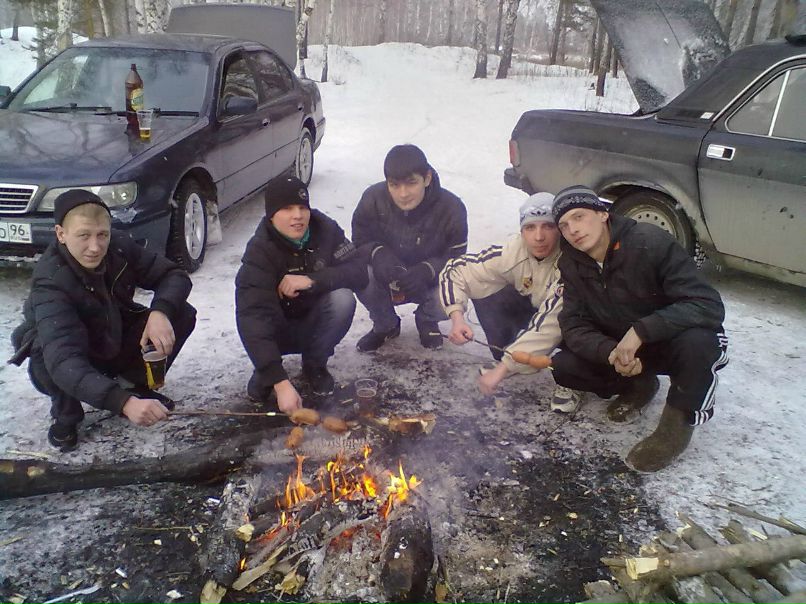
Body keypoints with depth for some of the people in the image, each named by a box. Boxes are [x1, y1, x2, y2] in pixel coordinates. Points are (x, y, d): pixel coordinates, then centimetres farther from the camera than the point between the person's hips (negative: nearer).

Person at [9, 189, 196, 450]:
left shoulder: (119, 247, -21)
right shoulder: (50, 282, -34)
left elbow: (175, 275, -12)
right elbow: (63, 362, -46)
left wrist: (160, 311, -35)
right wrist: (124, 402, -61)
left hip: (116, 345, 4)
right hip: (74, 362, -4)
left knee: (182, 314, -17)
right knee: (47, 368, -38)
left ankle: (137, 383, 5)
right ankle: (66, 415, -2)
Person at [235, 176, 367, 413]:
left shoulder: (325, 229, -16)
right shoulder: (260, 250, -26)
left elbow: (359, 270, -21)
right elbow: (252, 316, -37)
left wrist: (312, 280, -36)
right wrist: (281, 382, -46)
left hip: (314, 322, 2)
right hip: (278, 331, -2)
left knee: (343, 299, -28)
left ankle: (314, 365, -1)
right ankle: (263, 374, 1)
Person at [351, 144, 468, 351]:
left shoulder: (451, 208, -22)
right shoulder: (373, 199, -20)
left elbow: (456, 257, -14)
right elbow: (360, 241, -9)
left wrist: (426, 270, -35)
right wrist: (378, 253, -33)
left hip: (430, 283, 0)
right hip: (387, 279, 1)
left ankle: (426, 320, 12)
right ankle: (385, 326, 3)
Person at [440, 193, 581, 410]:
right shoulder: (514, 251, -23)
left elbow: (550, 322, -43)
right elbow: (456, 269, -16)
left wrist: (502, 369, -44)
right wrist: (457, 318, -32)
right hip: (532, 309, 4)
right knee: (486, 290, -17)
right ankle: (505, 358, 4)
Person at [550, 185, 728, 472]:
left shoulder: (650, 242, -26)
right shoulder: (571, 265, -10)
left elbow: (709, 306, -30)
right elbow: (573, 326, -12)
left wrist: (640, 331, -40)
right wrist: (611, 353, -32)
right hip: (618, 349, 5)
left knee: (696, 342, -38)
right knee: (563, 366, -16)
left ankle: (679, 421, -10)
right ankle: (639, 385, 10)